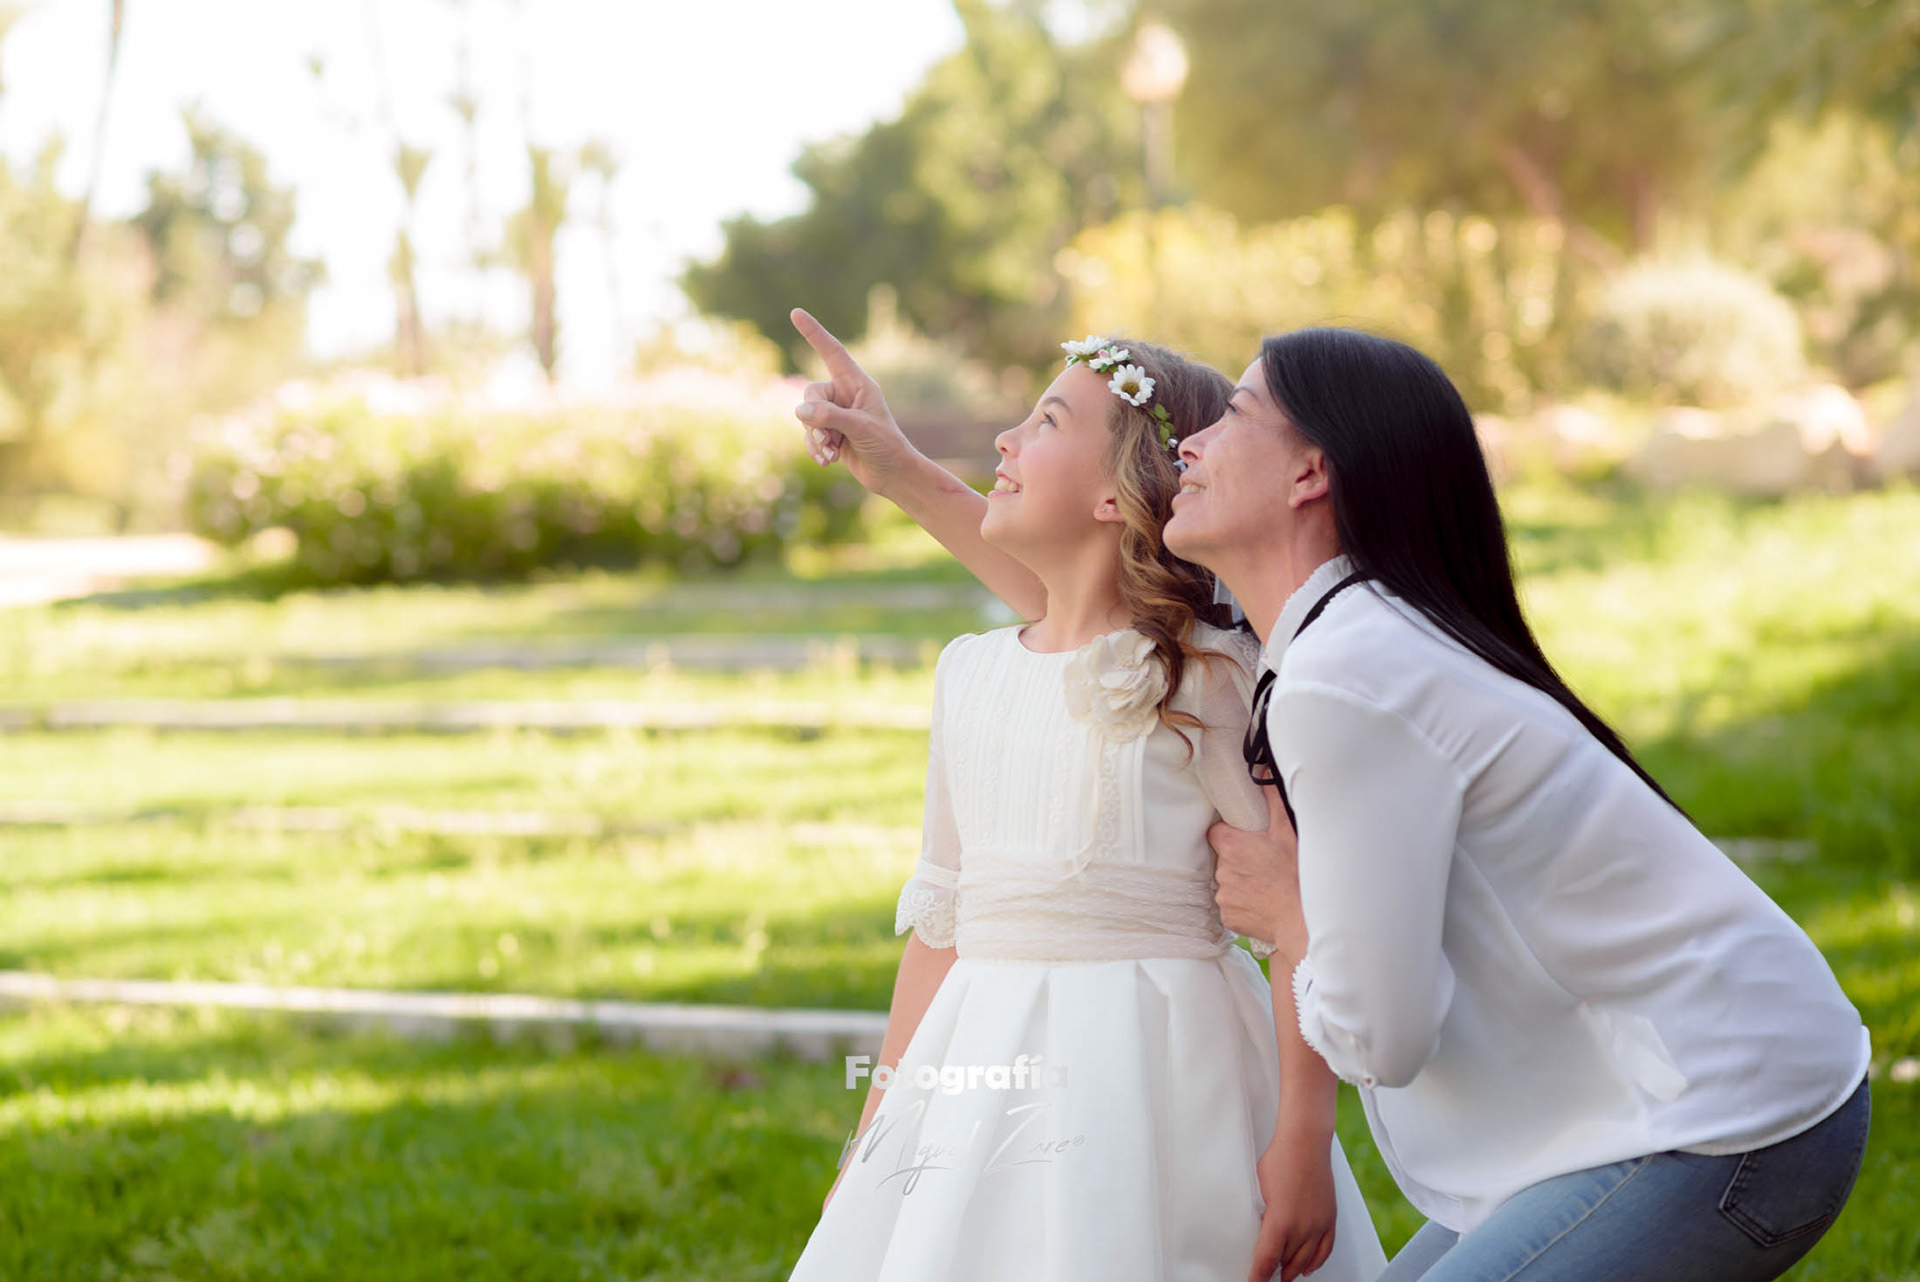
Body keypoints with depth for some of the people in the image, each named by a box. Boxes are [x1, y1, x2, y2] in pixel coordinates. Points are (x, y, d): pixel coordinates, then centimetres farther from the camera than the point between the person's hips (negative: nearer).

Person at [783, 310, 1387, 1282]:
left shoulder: (1206, 680, -8)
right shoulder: (971, 672, 11)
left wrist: (1302, 1146, -16)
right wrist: (876, 1129, 18)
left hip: (1155, 1073, -6)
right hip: (984, 1075, 6)